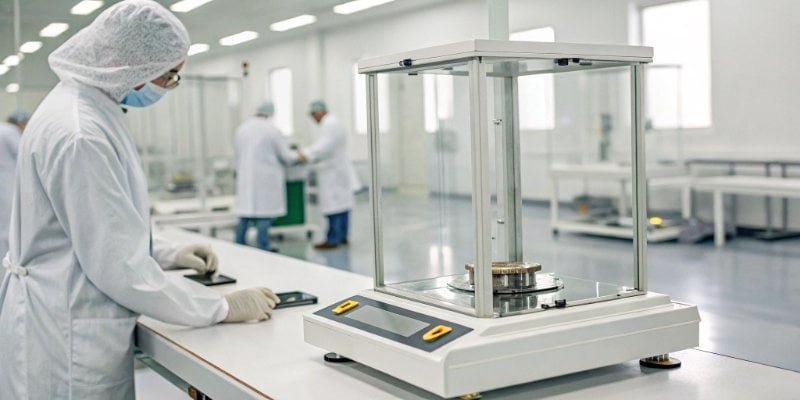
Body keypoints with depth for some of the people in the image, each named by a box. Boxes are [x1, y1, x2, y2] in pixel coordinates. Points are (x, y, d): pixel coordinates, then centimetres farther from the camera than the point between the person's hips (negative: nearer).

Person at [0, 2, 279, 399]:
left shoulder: (90, 106, 6)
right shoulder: (78, 134, -26)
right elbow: (119, 268, -25)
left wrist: (164, 254, 12)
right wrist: (223, 307, -18)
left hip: (71, 325, 10)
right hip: (68, 338, -10)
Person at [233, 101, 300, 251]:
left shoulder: (242, 129, 7)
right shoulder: (272, 130, -8)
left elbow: (236, 156, 13)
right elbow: (285, 155, -2)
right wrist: (297, 156, 18)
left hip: (245, 177, 5)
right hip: (266, 178, -5)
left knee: (244, 214, 10)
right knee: (264, 214, -1)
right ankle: (263, 248, 0)